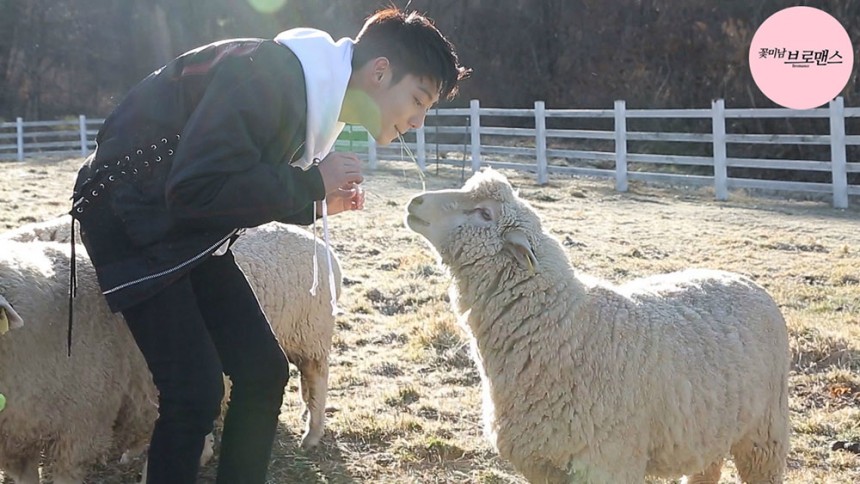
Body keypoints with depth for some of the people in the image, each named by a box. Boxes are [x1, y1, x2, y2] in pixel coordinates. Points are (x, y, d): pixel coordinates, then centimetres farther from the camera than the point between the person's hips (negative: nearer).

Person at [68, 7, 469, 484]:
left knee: (263, 371, 5)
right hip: (129, 217, -9)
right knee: (196, 390, -16)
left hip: (190, 231, 9)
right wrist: (311, 183, -23)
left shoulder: (312, 94, 5)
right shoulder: (270, 74, -25)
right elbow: (198, 186, -31)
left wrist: (320, 201, -2)